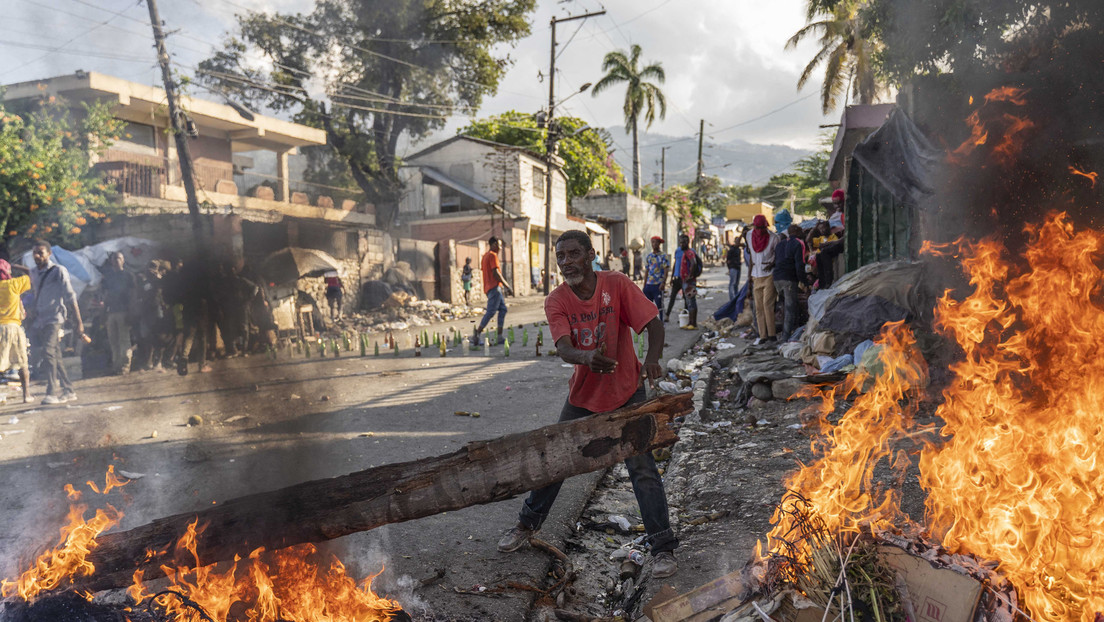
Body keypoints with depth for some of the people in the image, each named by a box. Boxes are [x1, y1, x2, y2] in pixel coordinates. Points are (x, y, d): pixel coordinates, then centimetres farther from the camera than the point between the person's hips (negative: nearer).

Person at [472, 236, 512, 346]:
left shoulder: (486, 255, 19)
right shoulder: (493, 255, -11)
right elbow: (496, 273, -18)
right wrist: (506, 286, -15)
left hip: (489, 287, 10)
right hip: (494, 287, -10)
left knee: (503, 309, 10)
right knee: (491, 312, -10)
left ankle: (499, 336, 8)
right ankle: (476, 336, -11)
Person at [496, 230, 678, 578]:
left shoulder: (617, 285, -14)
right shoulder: (556, 301, -10)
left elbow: (654, 324, -19)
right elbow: (563, 348, -25)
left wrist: (652, 358, -41)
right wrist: (587, 358, -49)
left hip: (625, 393, -3)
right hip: (582, 396, 3)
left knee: (641, 467, -9)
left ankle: (663, 548, 4)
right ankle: (528, 524, 35)